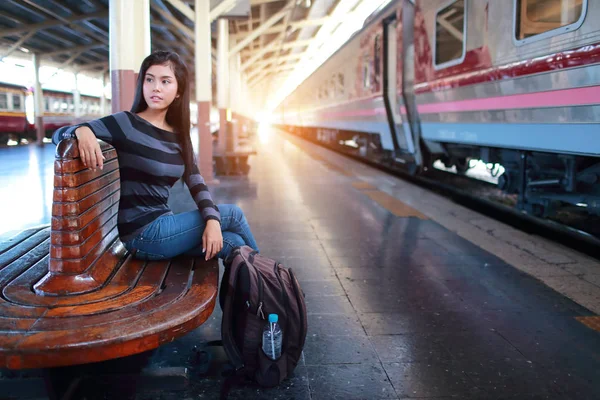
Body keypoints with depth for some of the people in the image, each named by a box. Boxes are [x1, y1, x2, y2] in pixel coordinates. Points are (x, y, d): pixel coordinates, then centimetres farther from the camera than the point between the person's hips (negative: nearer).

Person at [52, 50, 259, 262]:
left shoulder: (179, 136, 8)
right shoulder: (126, 124, -10)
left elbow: (197, 184, 2)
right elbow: (59, 134, -9)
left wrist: (212, 220, -16)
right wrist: (82, 130, -33)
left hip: (163, 225, 6)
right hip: (142, 234, -6)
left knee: (233, 242, -9)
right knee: (233, 214, -5)